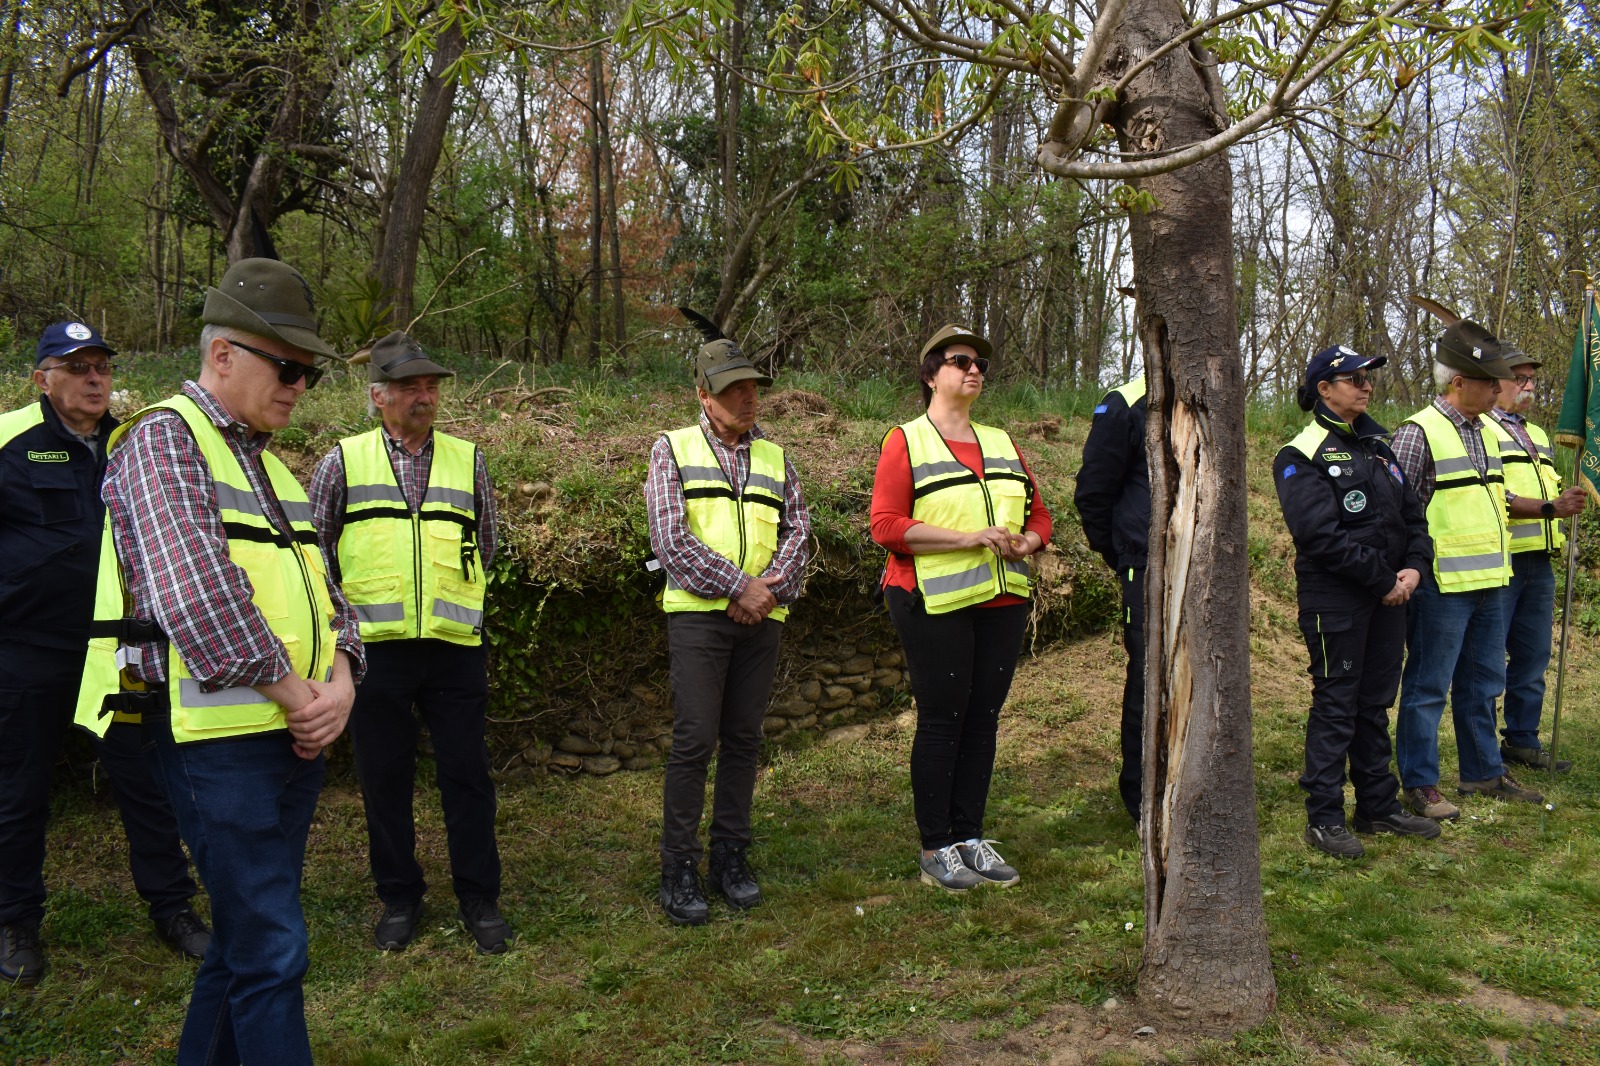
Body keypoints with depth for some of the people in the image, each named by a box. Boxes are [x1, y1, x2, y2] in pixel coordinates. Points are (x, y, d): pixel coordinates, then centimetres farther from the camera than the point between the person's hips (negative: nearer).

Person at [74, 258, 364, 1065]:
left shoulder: (268, 463, 16)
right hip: (219, 737, -8)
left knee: (246, 933, 18)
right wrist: (292, 689, -15)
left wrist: (341, 678, -2)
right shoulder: (162, 439, -10)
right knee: (271, 951, -3)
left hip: (293, 735, 8)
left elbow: (320, 586, 16)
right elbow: (194, 597, -23)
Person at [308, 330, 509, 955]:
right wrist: (344, 610, 4)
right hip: (375, 647, 0)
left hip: (455, 646, 1)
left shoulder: (467, 460, 8)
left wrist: (454, 601, 11)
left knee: (467, 774, 5)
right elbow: (313, 546, 10)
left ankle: (479, 899, 19)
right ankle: (399, 898, 25)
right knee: (384, 776, 9)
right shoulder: (345, 462, 4)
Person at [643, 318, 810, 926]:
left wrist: (768, 588, -10)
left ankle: (731, 858, 19)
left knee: (744, 738, 8)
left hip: (762, 618, 4)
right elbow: (669, 538, -6)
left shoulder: (775, 458, 16)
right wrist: (738, 585, -11)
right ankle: (678, 869, 5)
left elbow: (798, 531, 8)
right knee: (694, 739, -6)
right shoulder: (673, 449, 4)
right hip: (699, 611, -4)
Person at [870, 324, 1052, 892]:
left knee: (984, 716, 7)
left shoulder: (1001, 443, 18)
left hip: (1003, 601, 6)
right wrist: (969, 537, -18)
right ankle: (936, 850, 7)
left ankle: (970, 837, 18)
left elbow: (1039, 514, 20)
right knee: (942, 718, -2)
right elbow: (886, 525, -11)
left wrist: (1026, 542, -4)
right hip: (937, 605, -5)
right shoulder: (905, 442, 0)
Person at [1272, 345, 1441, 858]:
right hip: (1335, 600, -7)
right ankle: (1324, 818, 7)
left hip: (1387, 597, 7)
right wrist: (1384, 580, -15)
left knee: (1376, 703, 15)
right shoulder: (1302, 455, -10)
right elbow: (1322, 534, -19)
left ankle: (1379, 805, 26)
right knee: (1335, 706, -2)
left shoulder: (1378, 447, 16)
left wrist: (1415, 565, -5)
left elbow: (1412, 513, 14)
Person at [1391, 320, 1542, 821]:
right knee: (1428, 686, 1)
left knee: (1483, 684, 18)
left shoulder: (1488, 432, 13)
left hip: (1490, 582, 8)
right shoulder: (1419, 433, -13)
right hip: (1442, 585, -8)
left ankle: (1483, 772, 32)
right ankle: (1420, 784, 12)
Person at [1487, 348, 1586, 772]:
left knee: (1533, 657, 13)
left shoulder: (1538, 437, 23)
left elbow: (1551, 490, 28)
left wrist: (1568, 499, 8)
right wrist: (1549, 507, -24)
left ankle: (1522, 740, 24)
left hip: (1538, 562, 9)